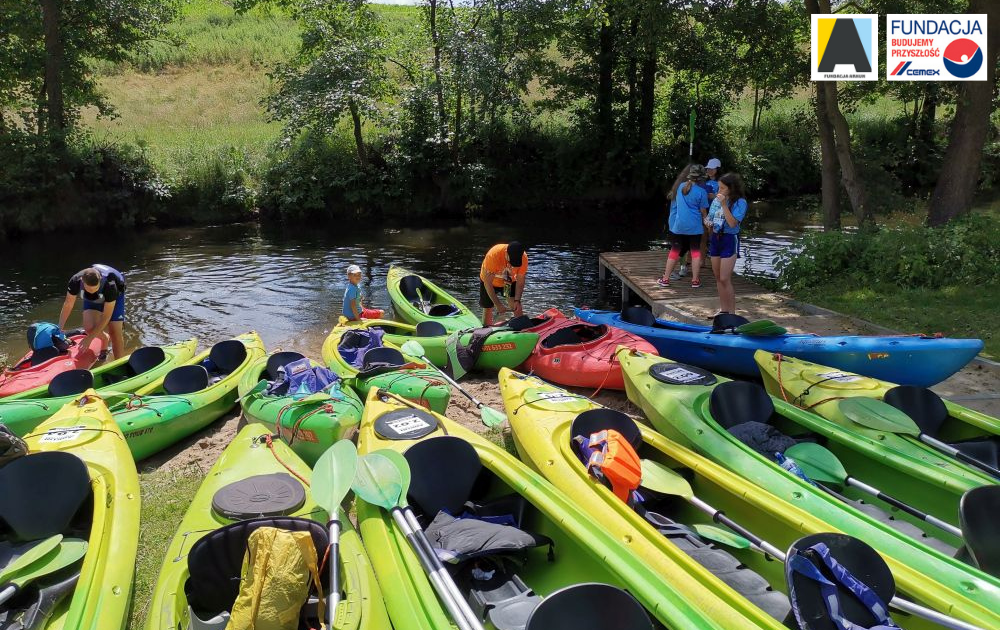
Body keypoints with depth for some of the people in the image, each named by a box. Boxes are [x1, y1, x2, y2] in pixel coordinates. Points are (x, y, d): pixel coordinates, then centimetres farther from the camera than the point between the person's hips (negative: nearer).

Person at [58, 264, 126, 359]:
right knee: (89, 328, -15)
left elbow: (106, 317, -34)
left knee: (115, 332, -17)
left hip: (115, 295, -3)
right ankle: (105, 338, 20)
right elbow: (67, 305, -17)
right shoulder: (75, 281, -35)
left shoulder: (109, 285, -43)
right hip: (91, 299, 3)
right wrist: (59, 329, -17)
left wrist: (90, 338, -31)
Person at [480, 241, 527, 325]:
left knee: (517, 307, -12)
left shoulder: (523, 258, -31)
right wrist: (498, 305, -35)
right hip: (489, 280, -2)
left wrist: (517, 301, -29)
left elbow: (520, 282, -18)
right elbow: (488, 283, -33)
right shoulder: (493, 255, -39)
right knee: (487, 308, 3)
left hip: (510, 281, 2)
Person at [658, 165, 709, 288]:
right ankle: (695, 280, 8)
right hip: (694, 227, -3)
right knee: (695, 251, 7)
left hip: (678, 225, 3)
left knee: (675, 250, 11)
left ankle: (665, 279, 14)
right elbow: (703, 212, -3)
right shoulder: (701, 192, -11)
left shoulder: (680, 187, 1)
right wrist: (706, 223, 14)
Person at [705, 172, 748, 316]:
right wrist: (708, 223, -6)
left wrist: (724, 204, -25)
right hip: (715, 238, 7)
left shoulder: (740, 202, -12)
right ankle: (723, 309, 22)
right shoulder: (716, 200, 6)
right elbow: (710, 217, 17)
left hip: (729, 240, -7)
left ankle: (732, 312, 0)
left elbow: (732, 223, -22)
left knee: (725, 279, -10)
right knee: (718, 278, 11)